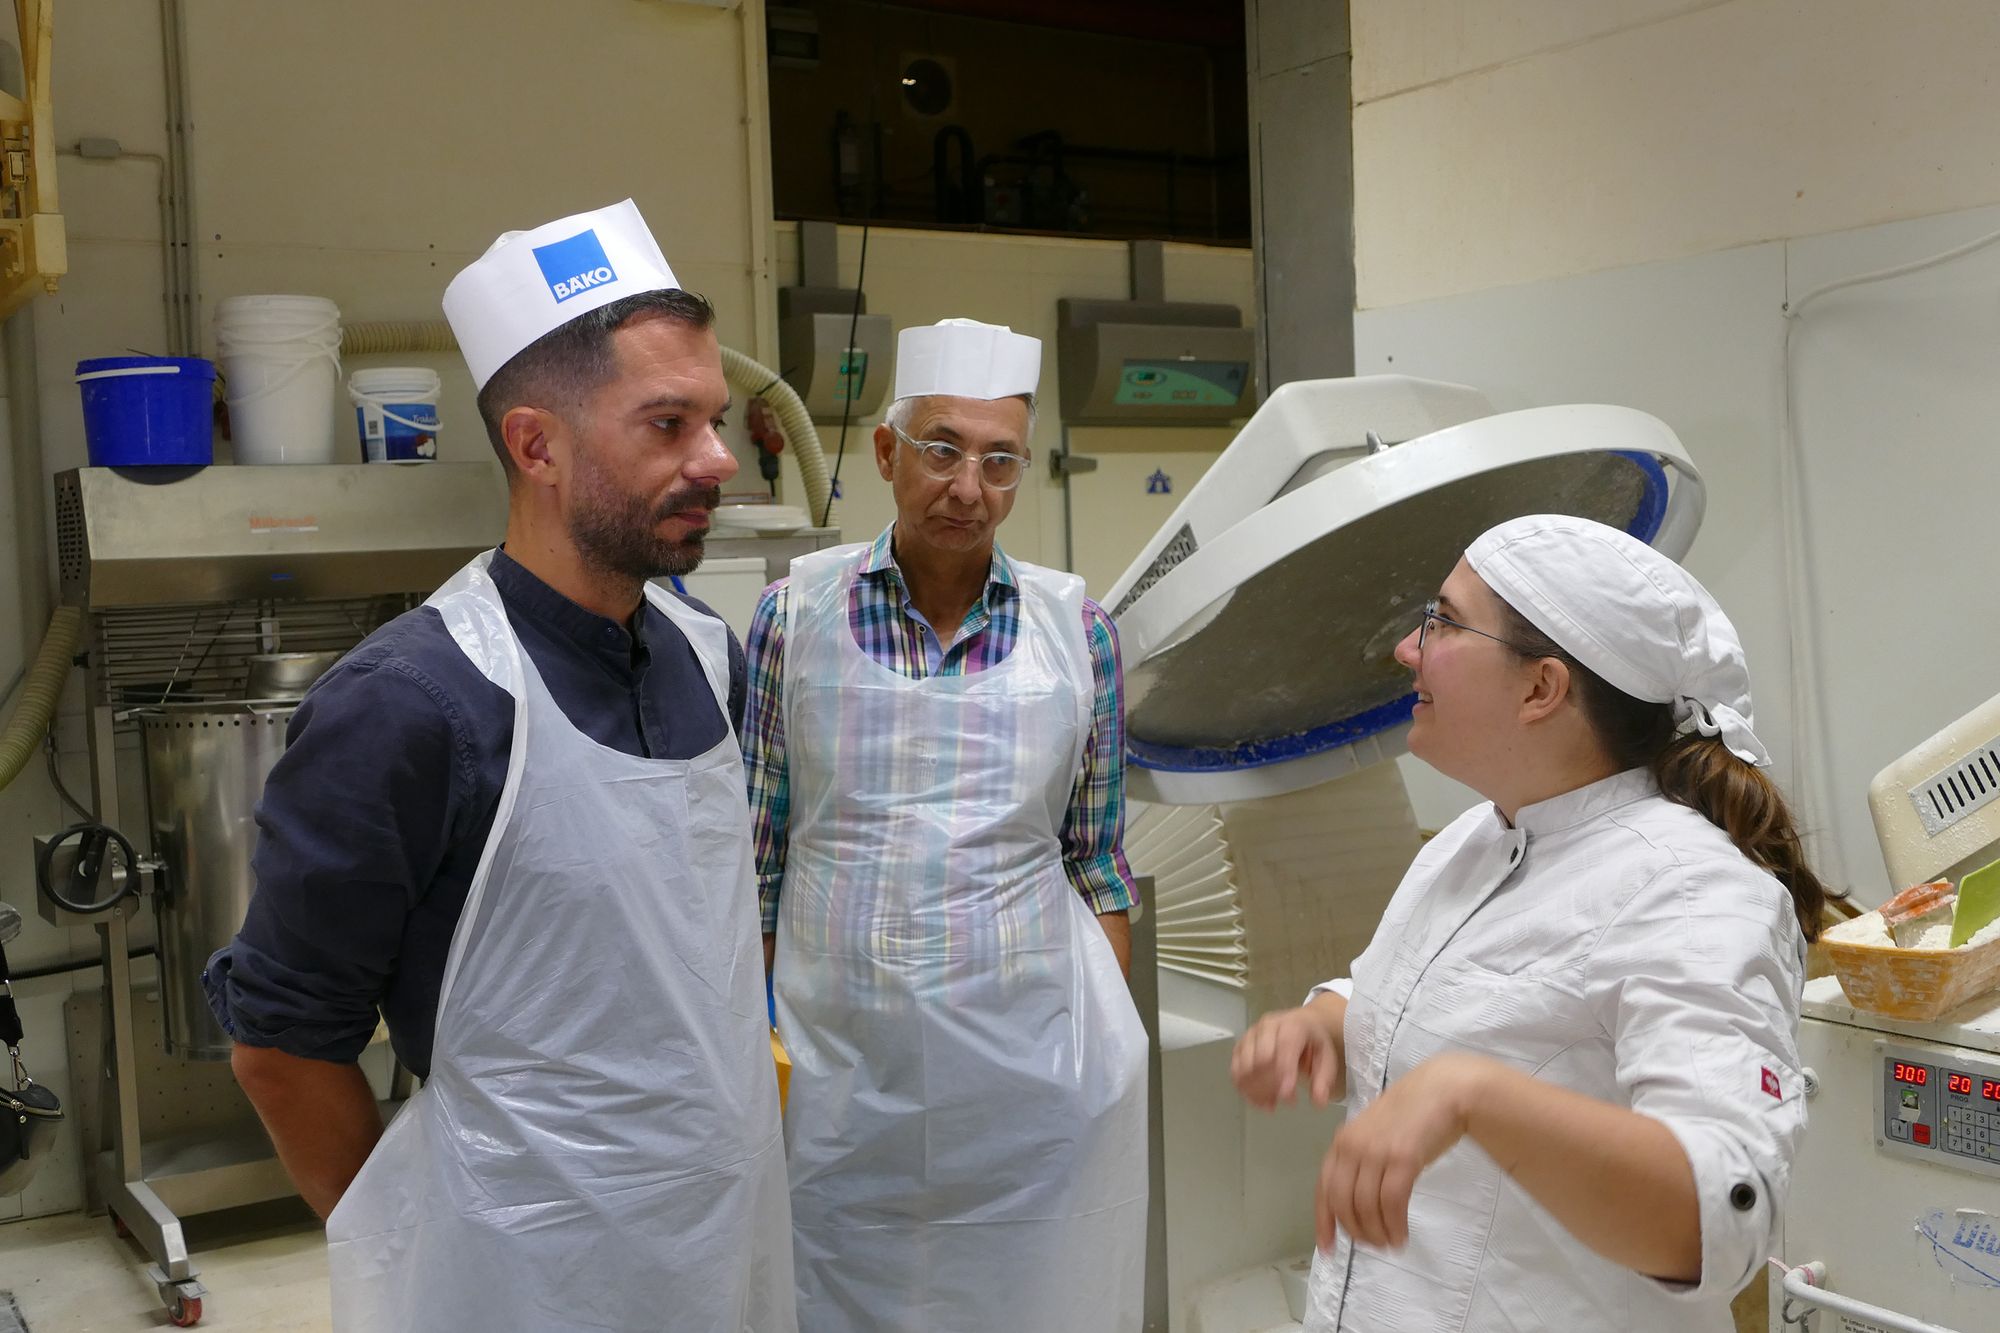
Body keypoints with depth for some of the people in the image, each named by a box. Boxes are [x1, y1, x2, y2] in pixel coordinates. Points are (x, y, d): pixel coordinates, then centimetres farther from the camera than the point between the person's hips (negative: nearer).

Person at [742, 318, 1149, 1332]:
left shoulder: (1075, 629, 0)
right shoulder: (794, 613, -2)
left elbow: (1097, 860, 7)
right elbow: (758, 849, 4)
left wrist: (1114, 1036, 5)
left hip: (1033, 1056, 1)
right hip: (838, 1054, 0)